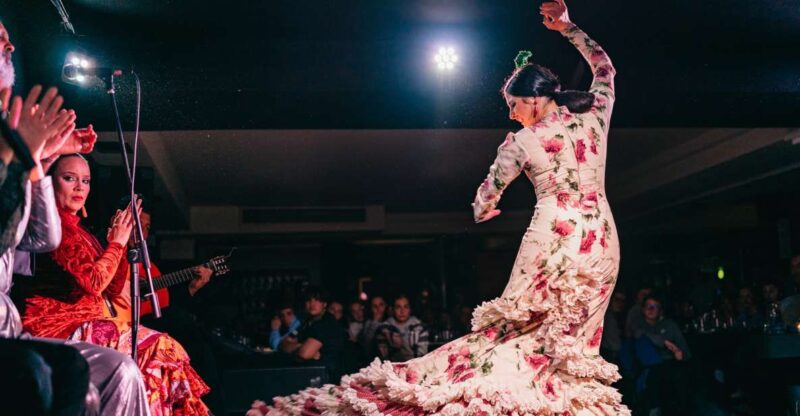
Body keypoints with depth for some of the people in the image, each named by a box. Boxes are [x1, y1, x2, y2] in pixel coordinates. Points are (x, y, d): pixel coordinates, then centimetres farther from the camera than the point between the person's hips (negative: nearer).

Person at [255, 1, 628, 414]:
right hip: (602, 240, 4)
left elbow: (483, 205, 2)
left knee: (521, 331, 6)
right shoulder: (595, 116, 5)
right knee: (577, 342, 5)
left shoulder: (523, 140, -5)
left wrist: (486, 210, 26)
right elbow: (605, 69, 26)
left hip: (554, 238, -4)